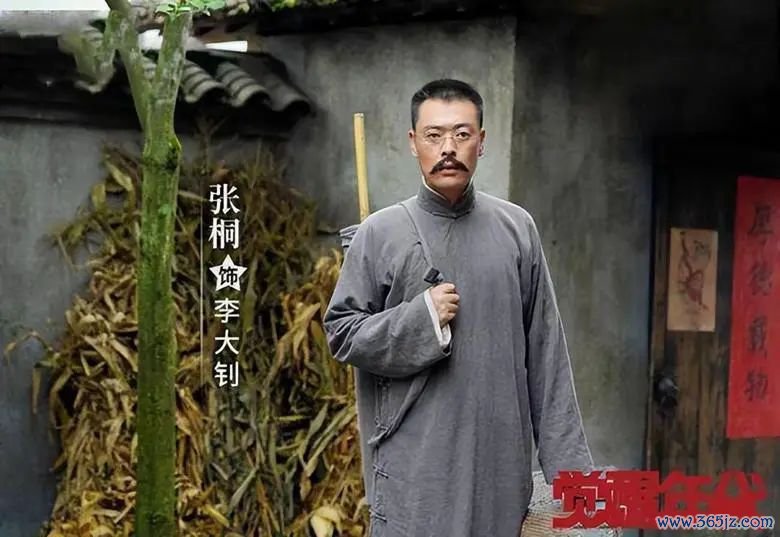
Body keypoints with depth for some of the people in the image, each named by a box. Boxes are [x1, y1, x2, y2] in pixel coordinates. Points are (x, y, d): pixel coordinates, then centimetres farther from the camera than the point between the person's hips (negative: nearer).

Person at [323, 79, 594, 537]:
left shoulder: (517, 228, 5)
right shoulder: (381, 233, -1)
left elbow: (545, 349, 6)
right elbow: (341, 332, 2)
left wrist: (566, 455, 2)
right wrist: (418, 319, -13)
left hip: (500, 457, 2)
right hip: (415, 462, -2)